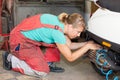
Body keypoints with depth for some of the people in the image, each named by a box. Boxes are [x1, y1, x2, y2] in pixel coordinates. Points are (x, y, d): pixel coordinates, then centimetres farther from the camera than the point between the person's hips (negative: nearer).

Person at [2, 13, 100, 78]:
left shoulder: (60, 22, -3)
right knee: (43, 71, -8)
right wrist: (87, 46, -14)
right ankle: (11, 59, 3)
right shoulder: (57, 31, -28)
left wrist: (86, 43, 1)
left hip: (29, 36, 9)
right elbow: (70, 57, -20)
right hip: (20, 41, -9)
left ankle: (47, 63, 10)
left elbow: (69, 45, 9)